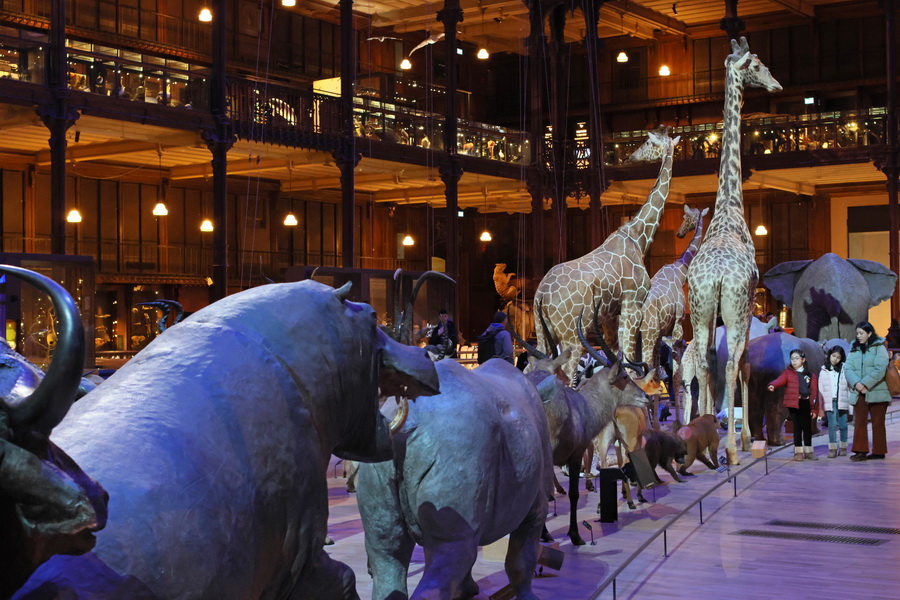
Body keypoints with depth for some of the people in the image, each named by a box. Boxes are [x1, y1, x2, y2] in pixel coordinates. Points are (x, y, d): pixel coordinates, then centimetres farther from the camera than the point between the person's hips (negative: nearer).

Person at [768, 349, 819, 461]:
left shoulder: (811, 375, 10)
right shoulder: (788, 372, 3)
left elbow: (814, 392, 8)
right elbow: (780, 380, -17)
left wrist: (814, 408, 2)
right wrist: (772, 385, -40)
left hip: (806, 403, 2)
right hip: (794, 403, -2)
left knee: (807, 427, 6)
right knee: (797, 426, 0)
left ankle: (808, 451, 16)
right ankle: (798, 451, 6)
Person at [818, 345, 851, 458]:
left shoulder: (844, 369, 4)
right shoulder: (824, 371, 8)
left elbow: (849, 386, 1)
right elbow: (821, 388, 7)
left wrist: (850, 401, -6)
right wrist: (822, 403, 0)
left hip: (842, 402, -1)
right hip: (830, 402, 1)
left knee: (843, 425, 3)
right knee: (832, 425, -2)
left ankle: (843, 447, 14)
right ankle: (832, 448, 2)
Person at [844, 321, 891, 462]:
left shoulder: (879, 348, -2)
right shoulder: (854, 349, 12)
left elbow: (880, 369, -13)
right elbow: (848, 368, 2)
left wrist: (865, 384, -18)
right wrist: (856, 383, -16)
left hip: (876, 392, -4)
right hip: (859, 392, 4)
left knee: (878, 422, 3)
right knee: (859, 422, -3)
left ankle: (879, 451, 10)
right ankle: (860, 451, -4)